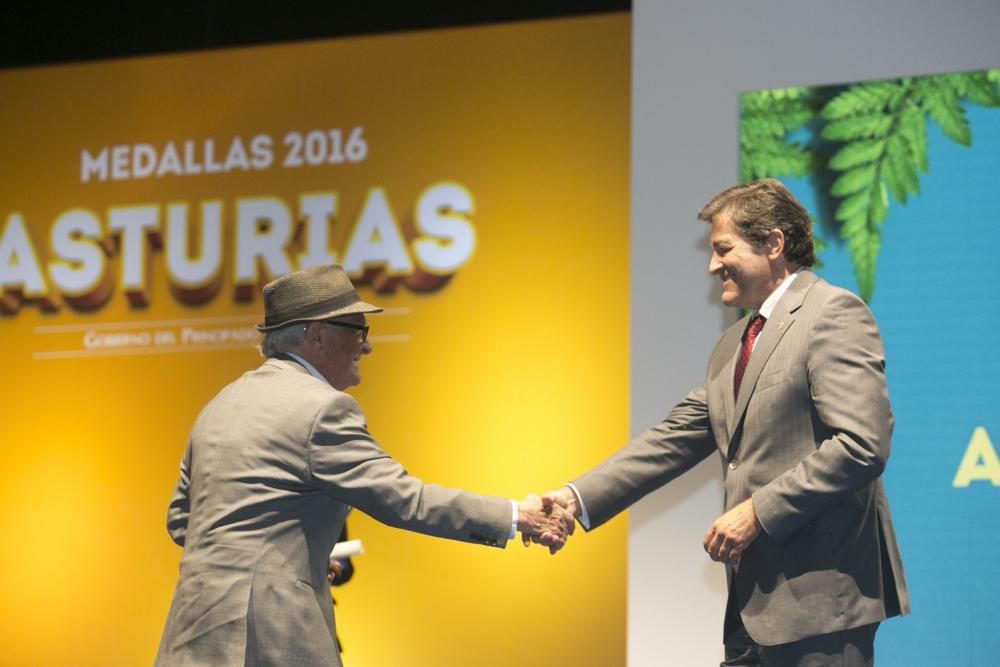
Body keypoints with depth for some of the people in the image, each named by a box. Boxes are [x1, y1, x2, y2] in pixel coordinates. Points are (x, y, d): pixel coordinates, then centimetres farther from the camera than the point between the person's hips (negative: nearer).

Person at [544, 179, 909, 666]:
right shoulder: (733, 344, 19)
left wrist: (758, 512, -18)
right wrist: (579, 497, 2)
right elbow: (674, 440, 14)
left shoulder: (833, 314, -9)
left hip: (819, 596, -8)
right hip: (755, 602, 9)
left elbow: (862, 445, -18)